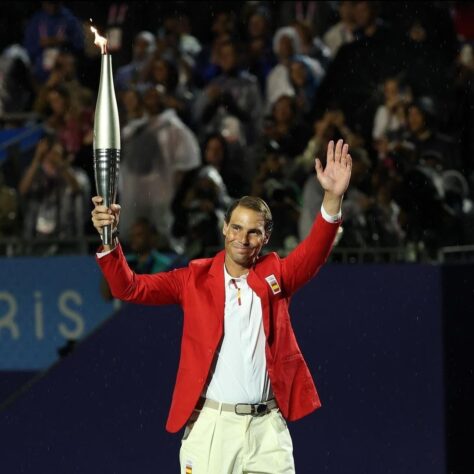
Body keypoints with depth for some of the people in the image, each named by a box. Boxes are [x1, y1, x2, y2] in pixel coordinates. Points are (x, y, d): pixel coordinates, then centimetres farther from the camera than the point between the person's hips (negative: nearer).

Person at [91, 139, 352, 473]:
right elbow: (130, 287, -1)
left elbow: (313, 253, -10)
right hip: (210, 424, -1)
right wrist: (109, 239, -19)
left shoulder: (275, 275, 7)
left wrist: (333, 198, -28)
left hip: (266, 425, 1)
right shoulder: (195, 278, 6)